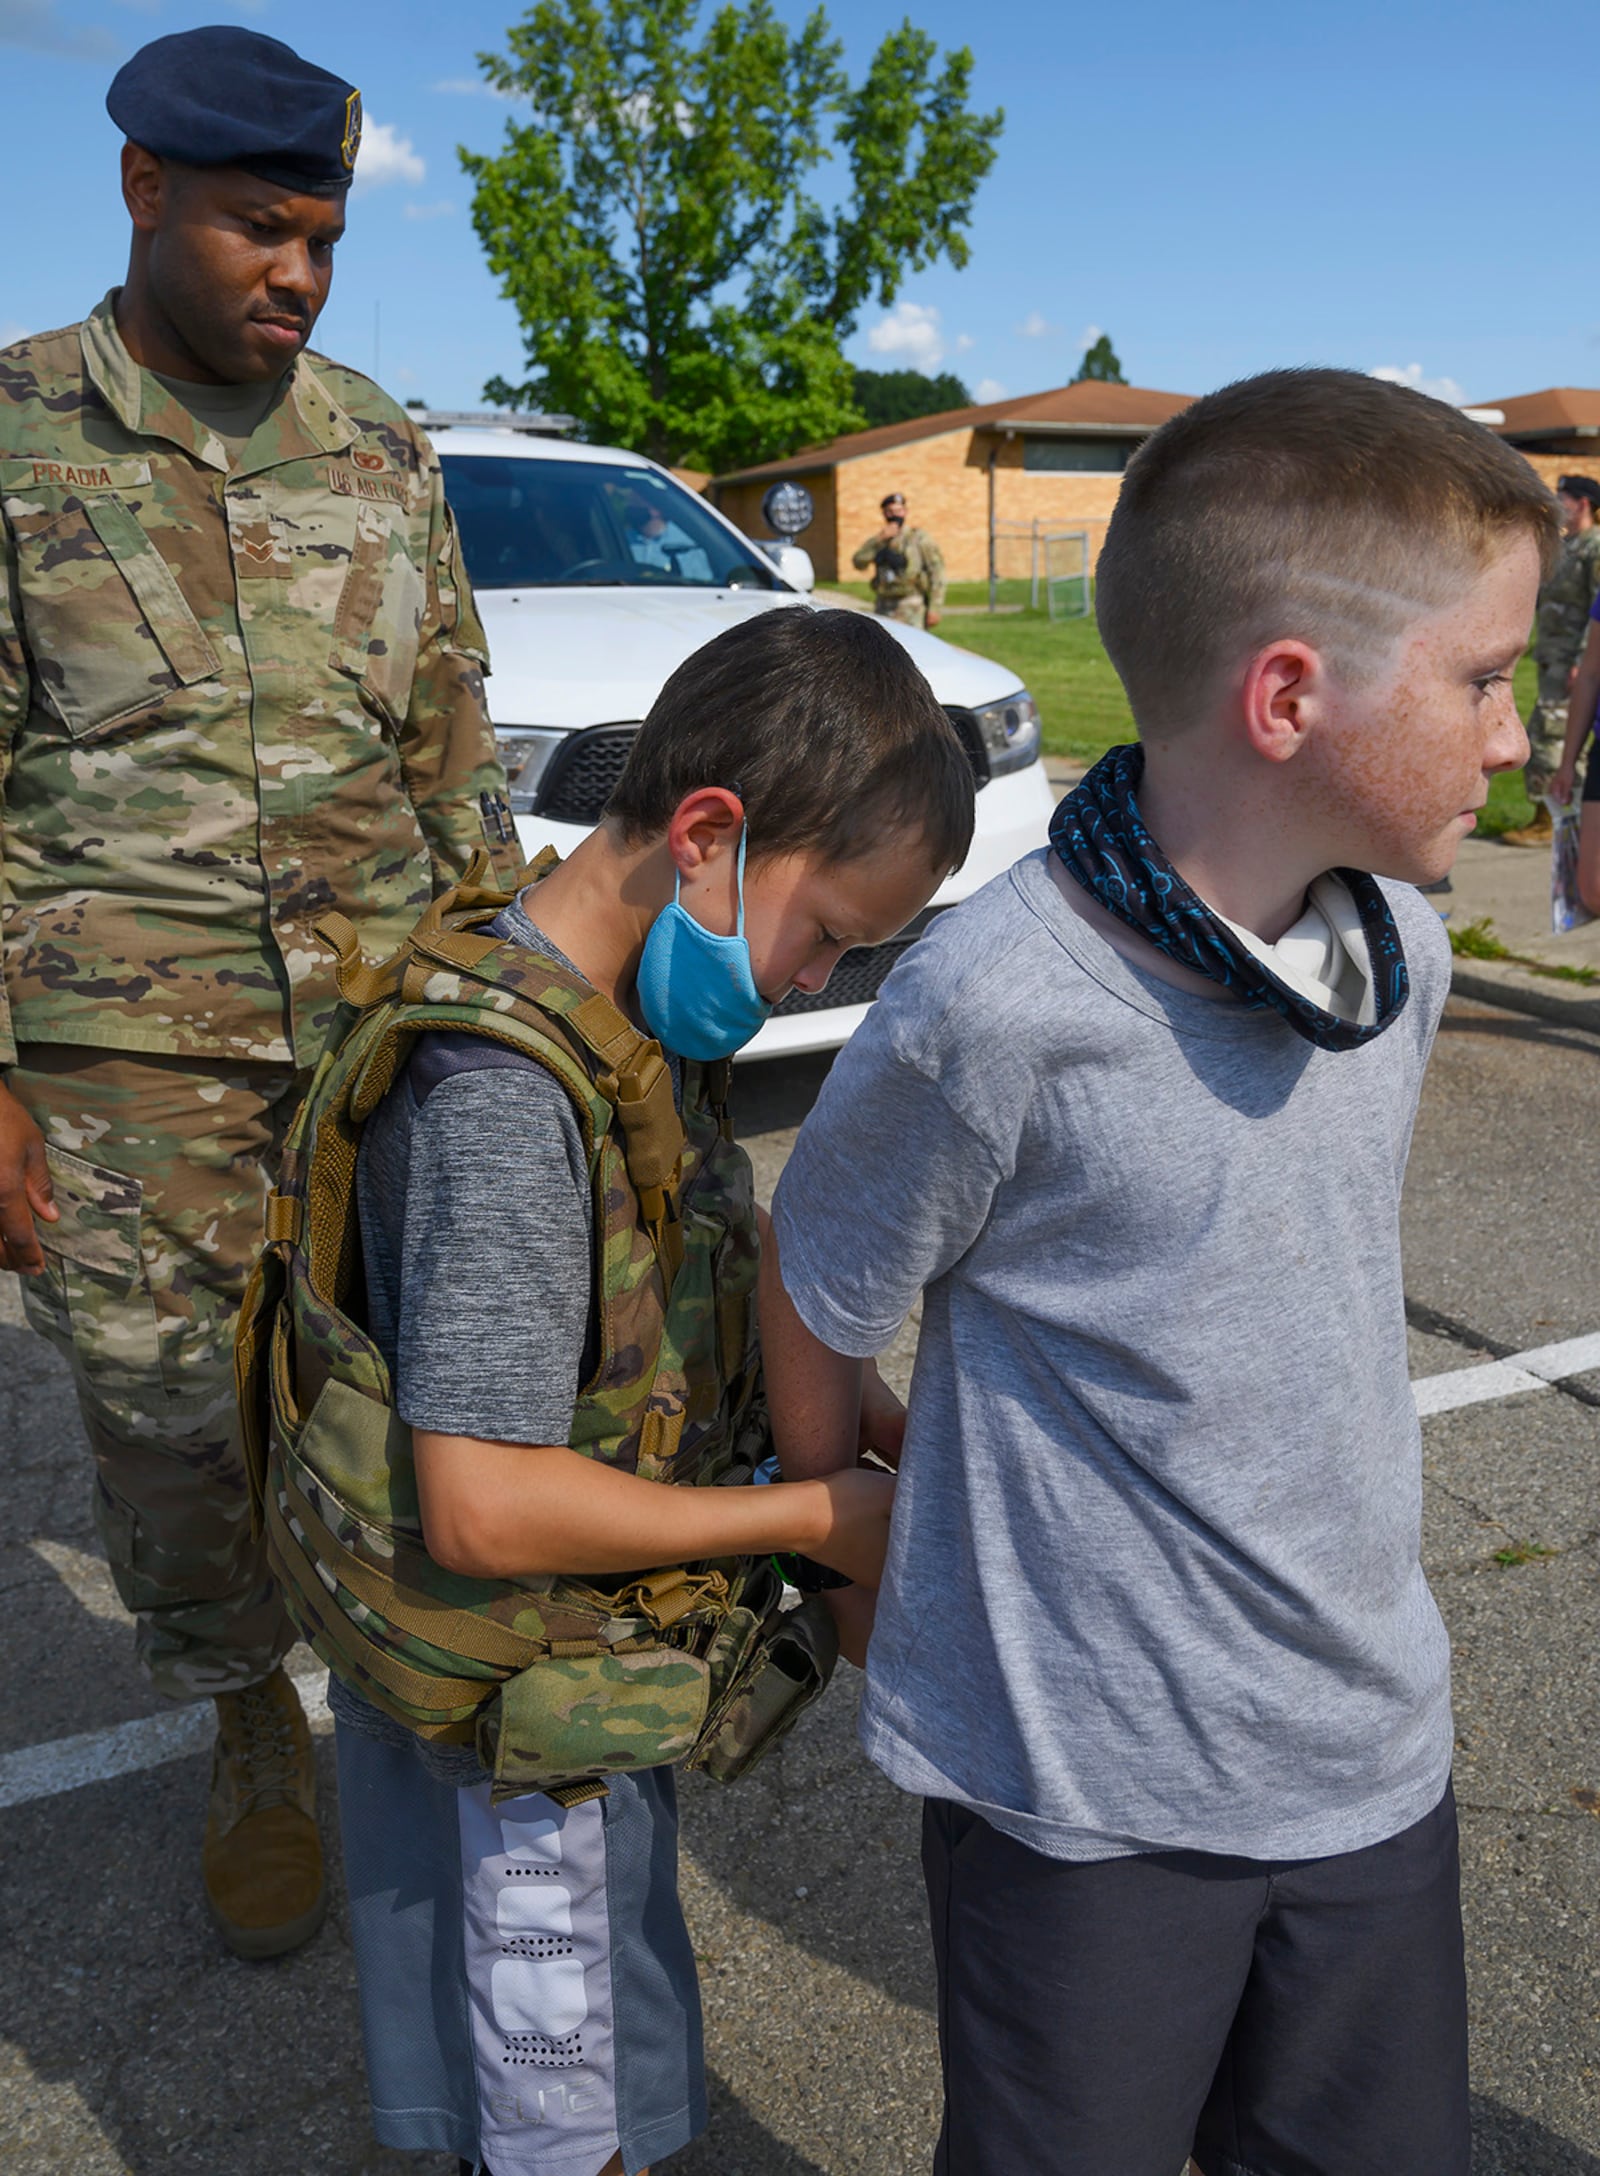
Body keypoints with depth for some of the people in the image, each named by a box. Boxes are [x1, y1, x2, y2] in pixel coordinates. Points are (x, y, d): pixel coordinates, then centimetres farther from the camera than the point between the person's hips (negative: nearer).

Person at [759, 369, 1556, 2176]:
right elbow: (813, 1308, -11)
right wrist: (853, 1562, 5)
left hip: (1371, 1751, 6)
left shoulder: (1401, 952, -4)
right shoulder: (994, 1011, -26)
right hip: (1084, 1778, -5)